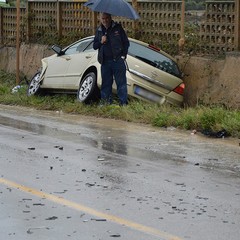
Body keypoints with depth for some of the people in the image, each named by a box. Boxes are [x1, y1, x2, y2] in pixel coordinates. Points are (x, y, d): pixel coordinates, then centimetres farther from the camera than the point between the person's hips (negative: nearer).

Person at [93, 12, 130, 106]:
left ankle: (123, 102, -4)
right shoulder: (99, 30, 12)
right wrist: (101, 42, -6)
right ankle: (106, 102, 12)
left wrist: (123, 55, -5)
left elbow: (126, 42, 5)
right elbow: (94, 46, 14)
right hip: (105, 62, 4)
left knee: (121, 82, -6)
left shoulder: (118, 28, 2)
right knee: (106, 83, 6)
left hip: (118, 60, -3)